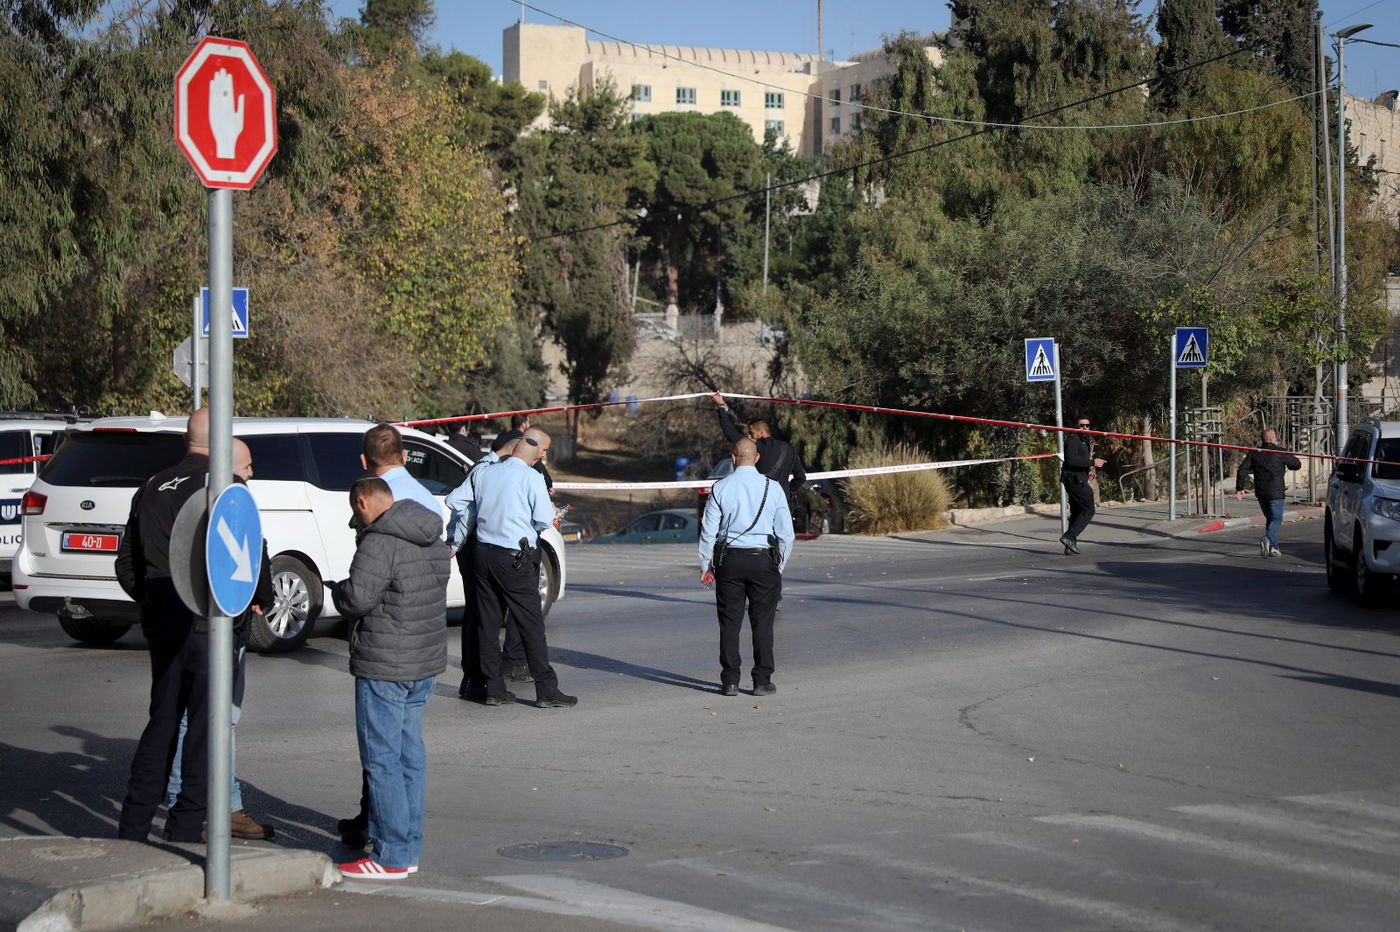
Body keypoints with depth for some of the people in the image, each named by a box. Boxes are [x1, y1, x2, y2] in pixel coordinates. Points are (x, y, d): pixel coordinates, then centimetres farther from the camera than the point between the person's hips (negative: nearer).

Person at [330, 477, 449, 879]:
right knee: (410, 755, 13)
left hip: (384, 668, -9)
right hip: (426, 663, 9)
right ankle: (409, 849, 18)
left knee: (381, 760, -3)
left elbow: (358, 597, -23)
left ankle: (392, 857, -1)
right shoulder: (433, 541, 11)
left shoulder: (380, 543, -18)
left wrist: (338, 588, 0)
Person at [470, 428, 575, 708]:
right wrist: (552, 509, 9)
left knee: (487, 622, 10)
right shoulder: (531, 477, -10)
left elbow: (474, 513, 14)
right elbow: (545, 519, -11)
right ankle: (546, 691, -1)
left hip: (484, 553, 6)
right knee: (532, 625, -2)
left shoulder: (485, 474, 8)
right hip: (516, 559, -6)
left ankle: (493, 688, 13)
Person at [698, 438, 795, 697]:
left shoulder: (720, 488, -2)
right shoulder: (772, 488, 0)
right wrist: (780, 565, 14)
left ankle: (730, 681, 4)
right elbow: (786, 532, 3)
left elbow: (708, 531, 0)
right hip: (763, 559, 0)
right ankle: (762, 681, 5)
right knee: (762, 622, 5)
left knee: (729, 622, 5)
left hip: (729, 559, 0)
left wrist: (705, 565, 9)